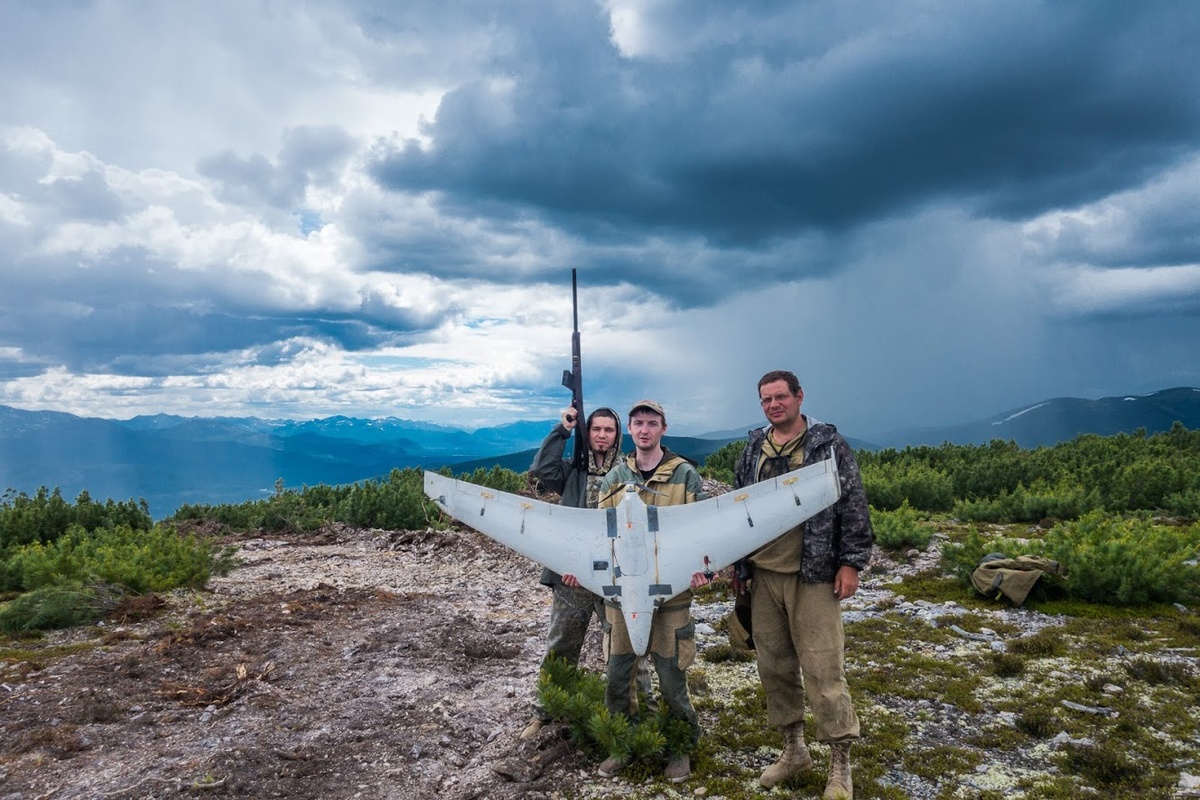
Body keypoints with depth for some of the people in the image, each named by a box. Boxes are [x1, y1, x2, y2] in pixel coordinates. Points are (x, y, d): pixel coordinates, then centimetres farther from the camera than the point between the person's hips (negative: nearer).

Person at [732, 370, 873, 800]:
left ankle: (840, 764, 14)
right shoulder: (754, 449, 10)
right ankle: (793, 748, 30)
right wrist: (737, 563, 15)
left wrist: (851, 563, -9)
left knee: (822, 669, -2)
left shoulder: (828, 444, -3)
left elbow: (853, 506, -5)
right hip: (763, 575, 5)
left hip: (813, 575, -5)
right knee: (774, 665, 12)